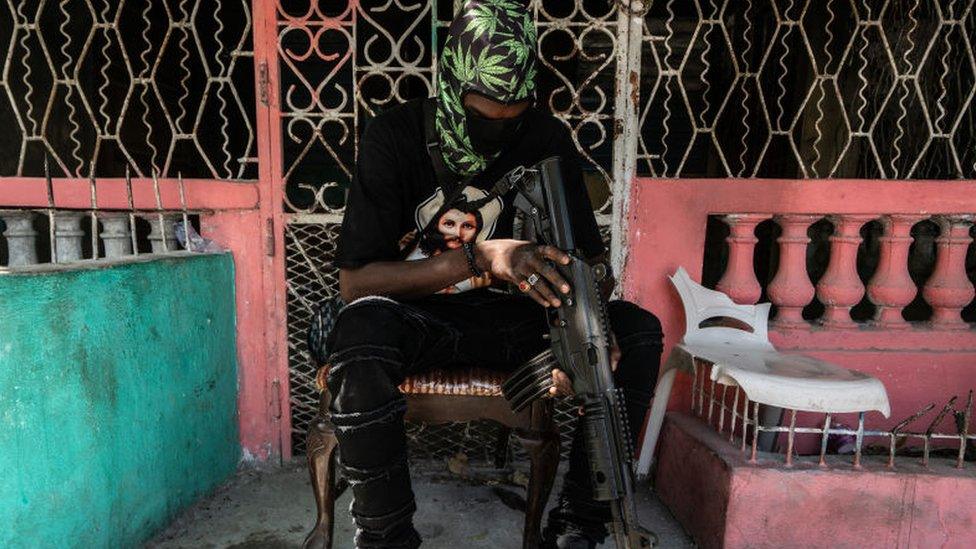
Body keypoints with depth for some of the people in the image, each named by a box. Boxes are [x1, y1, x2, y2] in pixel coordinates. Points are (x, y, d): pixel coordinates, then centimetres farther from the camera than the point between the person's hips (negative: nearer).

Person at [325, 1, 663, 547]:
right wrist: (479, 257, -29)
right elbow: (355, 282, -18)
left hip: (508, 318, 3)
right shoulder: (396, 135, -11)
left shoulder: (548, 140, -3)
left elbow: (593, 261, -2)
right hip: (419, 318, -2)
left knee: (639, 328, -17)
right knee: (362, 324, -36)